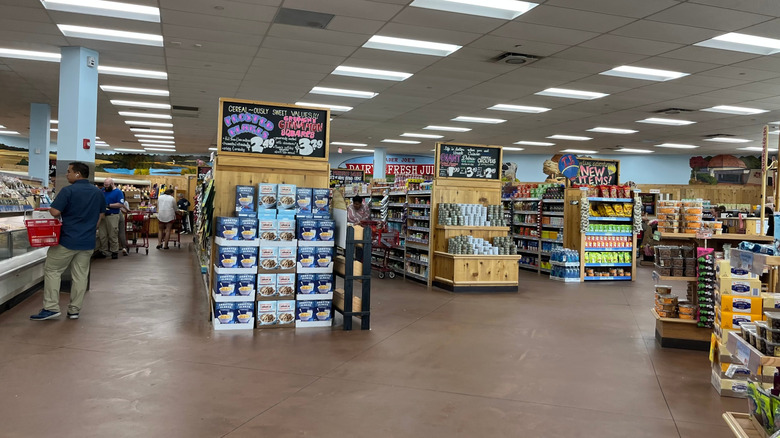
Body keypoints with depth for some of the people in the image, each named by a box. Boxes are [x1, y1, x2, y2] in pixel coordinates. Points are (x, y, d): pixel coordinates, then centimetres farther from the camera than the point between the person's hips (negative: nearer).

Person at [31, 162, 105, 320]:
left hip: (68, 240, -5)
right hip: (88, 242, 6)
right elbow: (101, 216, 15)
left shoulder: (68, 191, -13)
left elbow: (55, 212, -18)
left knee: (52, 271, 8)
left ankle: (51, 307, 4)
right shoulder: (98, 193, 7)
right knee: (80, 275, 10)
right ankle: (74, 310, 14)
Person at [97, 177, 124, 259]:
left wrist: (109, 205, -16)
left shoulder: (118, 192, -3)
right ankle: (104, 251, 14)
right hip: (103, 215, 6)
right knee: (102, 235, 7)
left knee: (113, 235, -1)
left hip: (113, 216, -6)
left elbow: (121, 204, -12)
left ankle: (114, 252, 8)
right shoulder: (103, 190, 13)